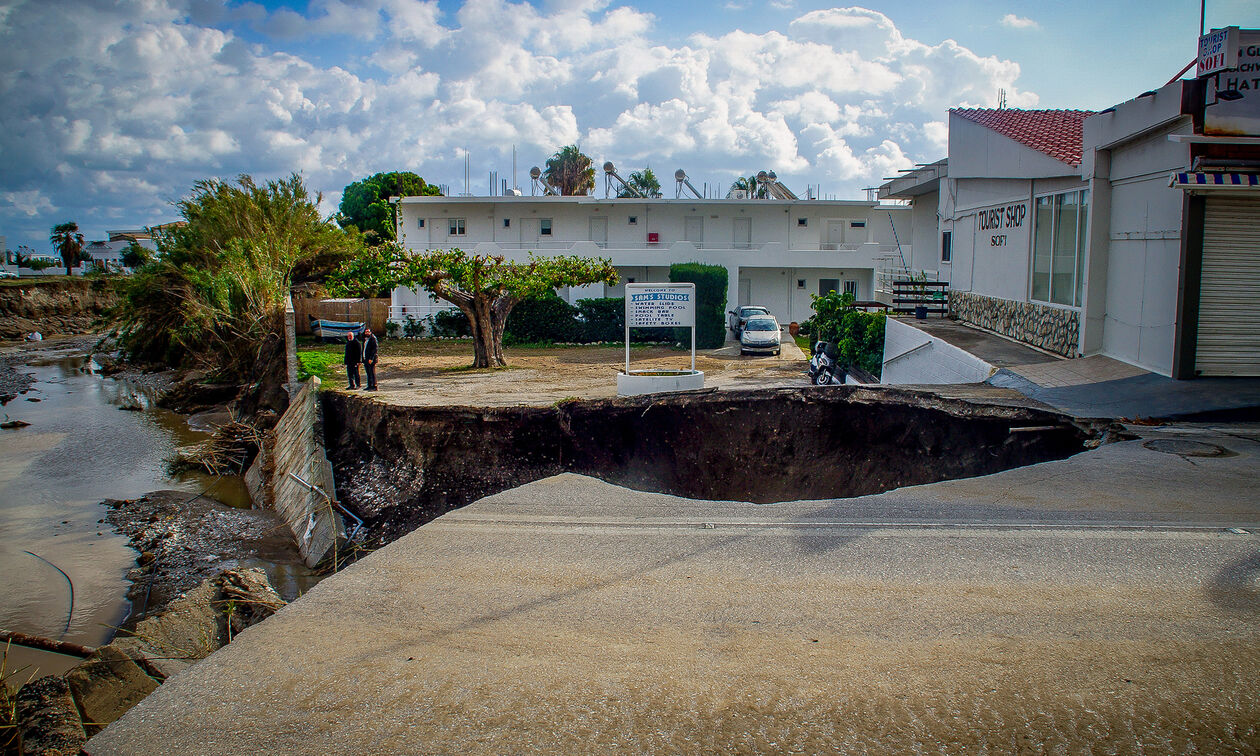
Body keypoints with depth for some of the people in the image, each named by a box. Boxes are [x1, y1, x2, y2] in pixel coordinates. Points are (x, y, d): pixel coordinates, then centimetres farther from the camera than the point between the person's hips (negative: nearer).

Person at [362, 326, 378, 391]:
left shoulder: (373, 339, -9)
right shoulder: (365, 339, 17)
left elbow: (375, 349, -16)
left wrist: (371, 358, -21)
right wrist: (363, 358, 14)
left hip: (371, 359, -9)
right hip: (366, 359, 9)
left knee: (372, 373, -8)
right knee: (368, 373, 12)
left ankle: (374, 386, -7)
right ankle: (369, 386, 18)